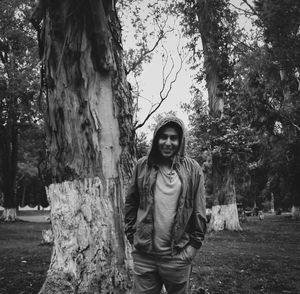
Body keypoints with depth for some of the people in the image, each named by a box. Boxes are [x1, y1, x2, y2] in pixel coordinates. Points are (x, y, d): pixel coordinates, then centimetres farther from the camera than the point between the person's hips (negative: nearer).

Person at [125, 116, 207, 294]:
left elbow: (199, 211, 1)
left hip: (178, 256, 0)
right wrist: (132, 236, 3)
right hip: (144, 255, 1)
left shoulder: (193, 169, 0)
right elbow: (131, 204, 8)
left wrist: (194, 245, -3)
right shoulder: (143, 166, 3)